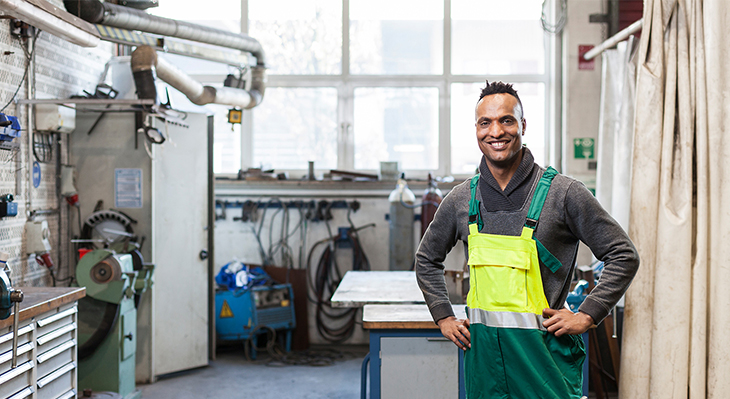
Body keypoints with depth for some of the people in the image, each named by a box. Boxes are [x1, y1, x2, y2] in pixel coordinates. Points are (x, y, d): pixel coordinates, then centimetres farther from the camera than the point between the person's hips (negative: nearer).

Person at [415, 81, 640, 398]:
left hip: (543, 349, -3)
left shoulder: (562, 193, -6)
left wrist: (586, 316, -7)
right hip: (482, 351, 3)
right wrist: (444, 318, 12)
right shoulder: (461, 199, 5)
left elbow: (623, 256, -1)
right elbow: (427, 258, 21)